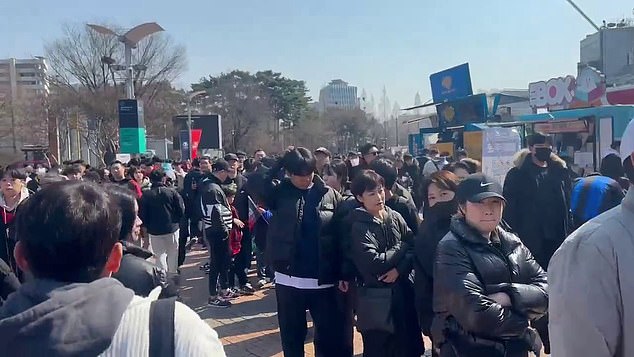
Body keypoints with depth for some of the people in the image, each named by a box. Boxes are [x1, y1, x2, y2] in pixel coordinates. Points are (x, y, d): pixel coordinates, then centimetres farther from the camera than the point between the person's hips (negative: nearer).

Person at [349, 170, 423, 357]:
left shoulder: (395, 217, 3)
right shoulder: (358, 226, -11)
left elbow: (414, 247, 0)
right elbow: (373, 263, -20)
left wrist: (399, 269, -15)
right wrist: (400, 248, -9)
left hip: (402, 292, 5)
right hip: (376, 298, -4)